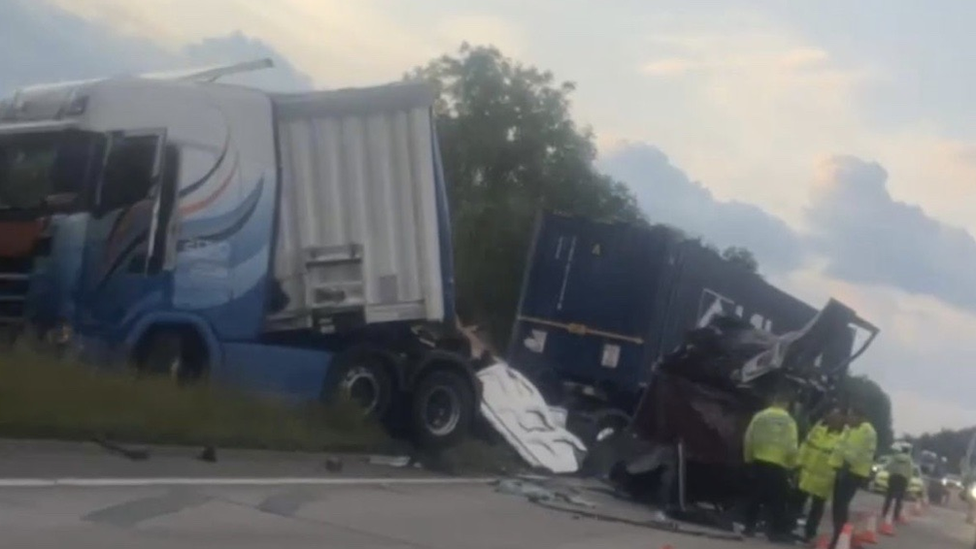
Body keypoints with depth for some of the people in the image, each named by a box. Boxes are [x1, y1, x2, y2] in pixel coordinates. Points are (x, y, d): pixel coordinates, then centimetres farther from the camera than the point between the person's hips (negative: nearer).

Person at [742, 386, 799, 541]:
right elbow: (791, 447, -10)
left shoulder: (760, 416, -1)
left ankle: (750, 527, 16)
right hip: (778, 465, -3)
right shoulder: (789, 421, -9)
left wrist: (749, 458, 14)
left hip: (759, 462, 3)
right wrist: (790, 465, 6)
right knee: (777, 499, 5)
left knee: (756, 495, 14)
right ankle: (776, 531, 5)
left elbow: (748, 439, 1)